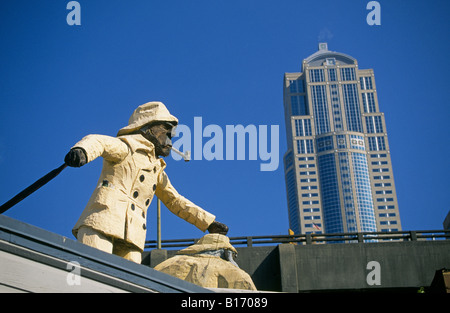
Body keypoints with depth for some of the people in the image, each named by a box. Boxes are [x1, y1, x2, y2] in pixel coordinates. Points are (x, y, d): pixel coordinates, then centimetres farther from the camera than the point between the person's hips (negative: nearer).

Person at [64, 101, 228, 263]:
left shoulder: (157, 170, 30)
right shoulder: (127, 145, 6)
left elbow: (176, 201, 39)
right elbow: (97, 141, -15)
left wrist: (209, 222, 36)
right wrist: (81, 151, -42)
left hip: (130, 235, 7)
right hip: (102, 222, -7)